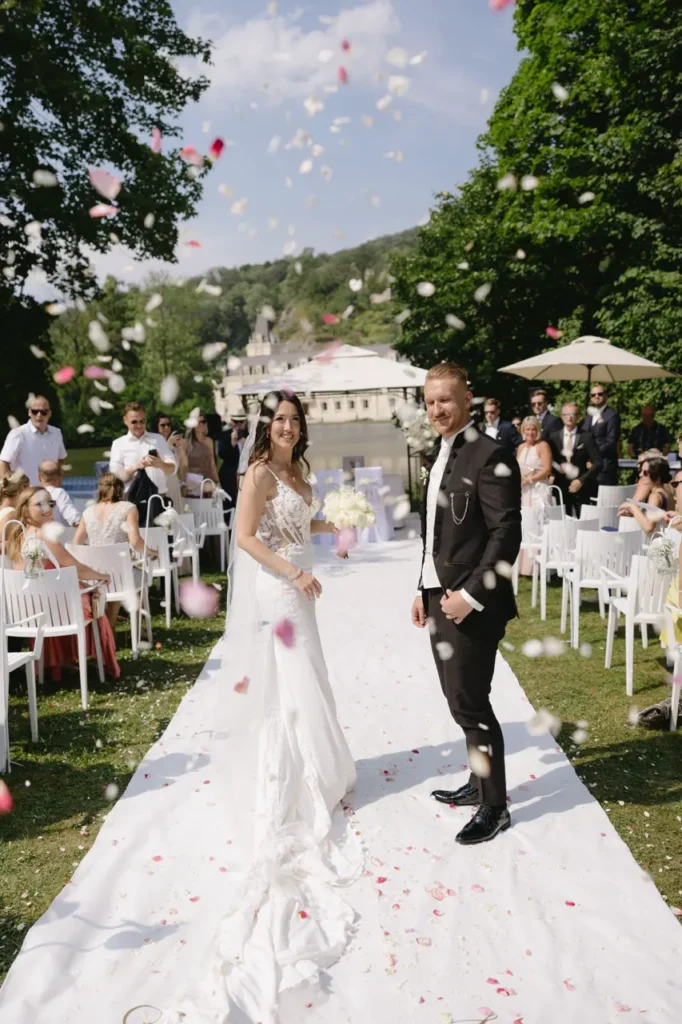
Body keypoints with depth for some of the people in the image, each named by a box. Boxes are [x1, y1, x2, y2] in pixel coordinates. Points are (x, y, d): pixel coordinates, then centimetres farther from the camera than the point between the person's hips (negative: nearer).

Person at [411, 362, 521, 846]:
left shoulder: (491, 455, -13)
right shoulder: (441, 457, 14)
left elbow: (507, 534, -18)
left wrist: (471, 594, -20)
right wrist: (424, 590, 15)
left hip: (471, 603, -8)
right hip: (440, 597, 8)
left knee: (470, 704, -1)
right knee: (460, 701, 17)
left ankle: (494, 805, 16)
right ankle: (480, 781, 33)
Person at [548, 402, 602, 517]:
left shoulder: (587, 437, -1)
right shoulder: (554, 437, 7)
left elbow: (598, 463, -5)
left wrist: (581, 481, -13)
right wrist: (558, 467, -9)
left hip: (582, 488, -2)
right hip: (561, 487, 2)